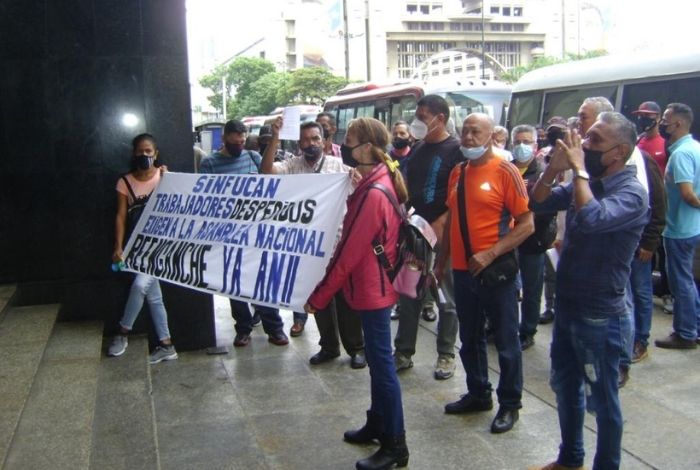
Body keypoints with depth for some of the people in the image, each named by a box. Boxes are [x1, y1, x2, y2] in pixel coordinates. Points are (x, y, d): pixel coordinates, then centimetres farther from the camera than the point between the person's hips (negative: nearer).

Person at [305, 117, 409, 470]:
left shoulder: (373, 193, -24)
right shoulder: (378, 182, 8)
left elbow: (349, 253, -23)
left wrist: (319, 295, -16)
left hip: (372, 289, -10)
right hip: (373, 286, 10)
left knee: (381, 363, -1)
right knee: (376, 359, 19)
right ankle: (377, 424, 35)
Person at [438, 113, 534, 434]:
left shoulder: (505, 172, -11)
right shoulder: (457, 173, 8)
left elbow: (527, 224, -14)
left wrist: (490, 254, -20)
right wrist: (442, 260, 14)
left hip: (496, 270, -6)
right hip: (463, 270, 6)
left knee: (506, 341, 7)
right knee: (470, 339, 17)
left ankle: (510, 404, 22)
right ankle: (478, 394, 34)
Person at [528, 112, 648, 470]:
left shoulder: (631, 193, -19)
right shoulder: (586, 183, 5)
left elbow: (591, 218, -37)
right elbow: (538, 204, 4)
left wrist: (579, 168, -26)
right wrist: (555, 167, -11)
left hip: (599, 314, -8)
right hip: (567, 305, 9)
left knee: (602, 400, 7)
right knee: (565, 387, 22)